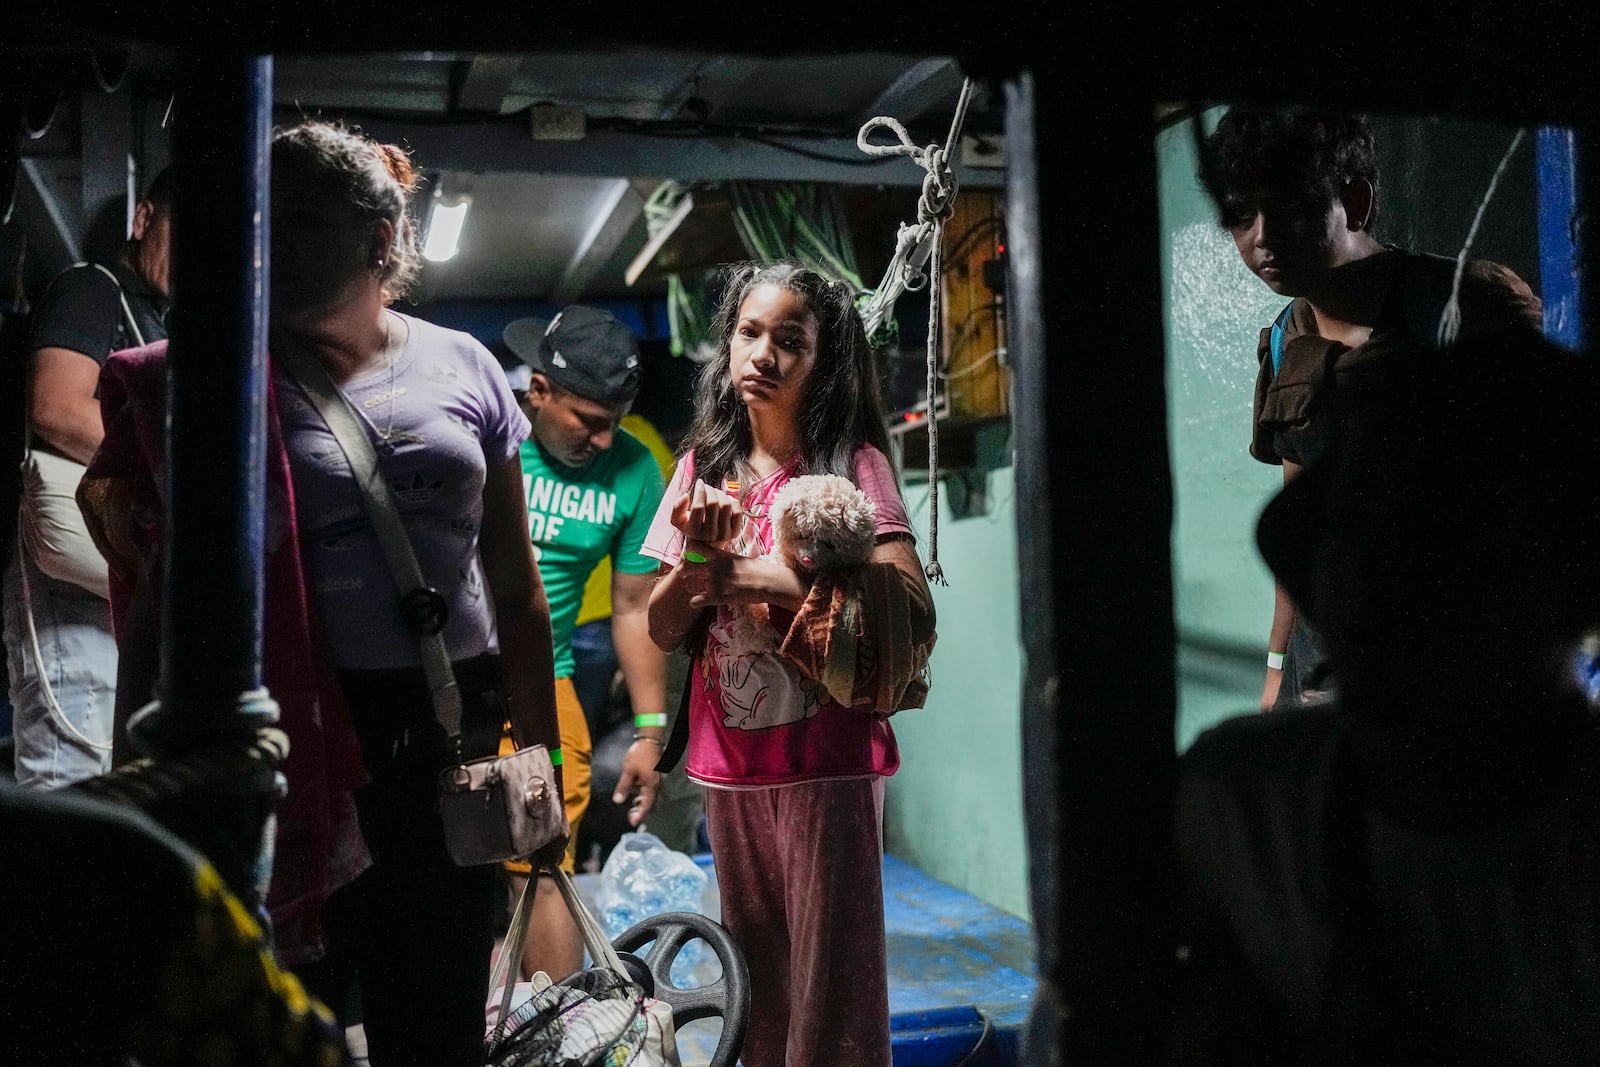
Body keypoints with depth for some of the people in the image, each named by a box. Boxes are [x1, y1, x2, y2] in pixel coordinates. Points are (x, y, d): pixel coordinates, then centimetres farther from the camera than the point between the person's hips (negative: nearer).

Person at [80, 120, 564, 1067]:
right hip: (294, 749, -2)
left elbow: (515, 589, 9)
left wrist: (540, 757, 8)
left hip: (449, 745, 3)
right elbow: (157, 598, 0)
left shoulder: (461, 366, 6)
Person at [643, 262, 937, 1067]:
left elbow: (911, 609, -20)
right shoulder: (703, 466, 6)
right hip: (729, 761, 5)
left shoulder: (852, 463, -7)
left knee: (833, 979, 3)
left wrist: (759, 575, -20)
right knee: (755, 980, 17)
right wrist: (698, 558, -15)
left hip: (828, 762, -4)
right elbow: (663, 630, 5)